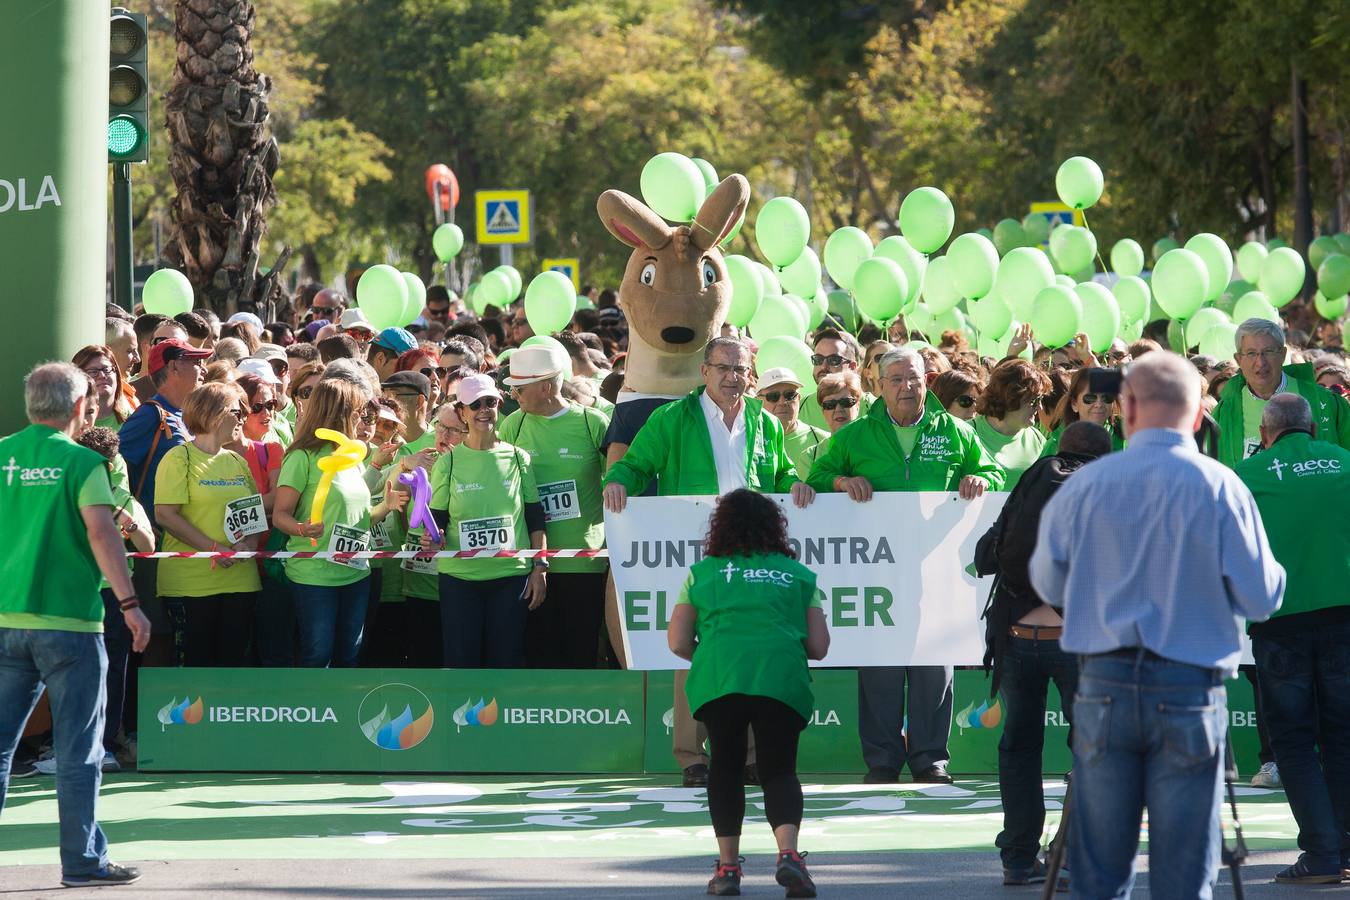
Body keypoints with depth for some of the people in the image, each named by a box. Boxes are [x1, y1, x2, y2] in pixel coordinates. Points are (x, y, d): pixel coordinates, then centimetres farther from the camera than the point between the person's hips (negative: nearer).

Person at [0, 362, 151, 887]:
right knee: (78, 748, 2)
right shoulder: (80, 461, -8)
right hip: (68, 620, -4)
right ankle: (82, 860, 3)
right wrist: (129, 603, -14)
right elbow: (101, 534, -16)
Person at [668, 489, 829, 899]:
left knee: (726, 765, 15)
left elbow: (678, 643, 13)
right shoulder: (799, 574, 20)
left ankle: (727, 866, 13)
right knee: (779, 769, 6)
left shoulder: (702, 572, 18)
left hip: (717, 680, 0)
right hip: (783, 681, 0)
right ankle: (788, 852, -18)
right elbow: (818, 647, 17)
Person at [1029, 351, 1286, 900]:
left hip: (1103, 688, 2)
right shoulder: (1220, 488, -5)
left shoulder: (1084, 485, 0)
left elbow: (1048, 586, 10)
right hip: (1190, 691, -2)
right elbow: (1261, 599, -3)